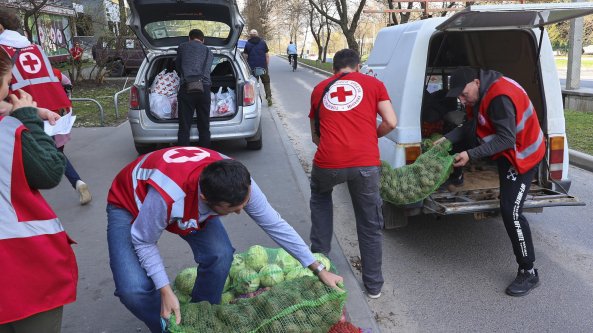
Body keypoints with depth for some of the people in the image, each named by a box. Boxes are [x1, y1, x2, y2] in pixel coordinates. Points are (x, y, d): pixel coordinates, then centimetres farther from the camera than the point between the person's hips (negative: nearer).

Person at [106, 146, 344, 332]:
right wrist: (165, 291, -27)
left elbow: (275, 224, -17)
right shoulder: (167, 195, -45)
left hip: (190, 204, 4)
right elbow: (143, 242, -24)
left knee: (220, 255, -21)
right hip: (129, 205, -3)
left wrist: (318, 269, -13)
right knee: (134, 288, -24)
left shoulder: (237, 182, -30)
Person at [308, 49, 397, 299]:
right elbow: (391, 122, 4)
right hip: (365, 164, -1)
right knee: (370, 225, 16)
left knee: (320, 197, 34)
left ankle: (319, 257, 34)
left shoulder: (320, 89, 19)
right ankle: (373, 284, 28)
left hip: (327, 163, 1)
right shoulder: (373, 84, 14)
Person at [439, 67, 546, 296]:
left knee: (511, 211, -14)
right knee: (507, 207, 18)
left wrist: (471, 155, -31)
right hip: (507, 152, 11)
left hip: (523, 153, -11)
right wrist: (447, 139, -6)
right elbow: (472, 124, 6)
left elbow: (506, 139, -30)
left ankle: (528, 273, -3)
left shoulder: (499, 97, -30)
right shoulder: (479, 94, 1)